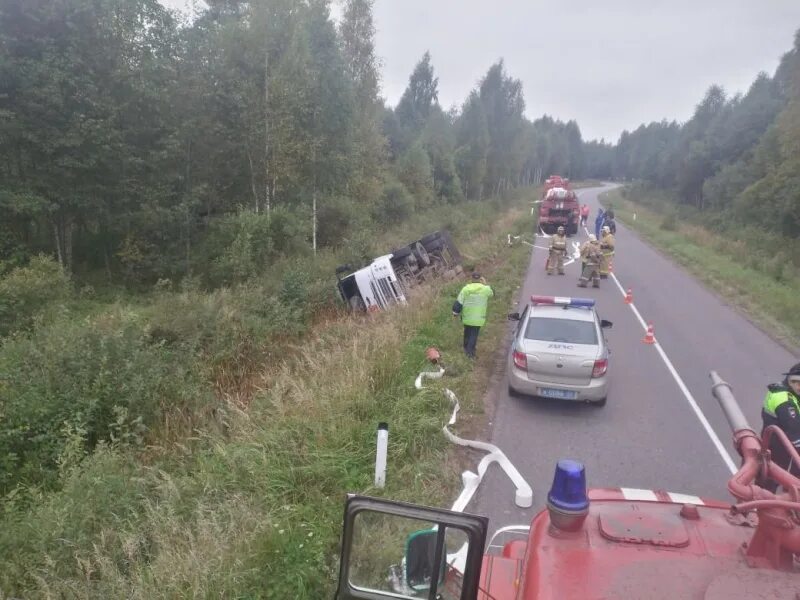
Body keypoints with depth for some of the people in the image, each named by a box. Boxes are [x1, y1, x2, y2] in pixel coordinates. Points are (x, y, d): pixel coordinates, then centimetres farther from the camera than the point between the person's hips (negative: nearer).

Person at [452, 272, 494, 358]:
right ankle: (470, 351, 0)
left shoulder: (466, 289, -8)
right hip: (478, 318, -2)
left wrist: (455, 312, 4)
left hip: (467, 317, 2)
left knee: (467, 333, 22)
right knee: (474, 334, 6)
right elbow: (491, 294, 15)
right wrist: (485, 284, 16)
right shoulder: (485, 289, -10)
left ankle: (466, 348, 36)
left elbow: (459, 302, -7)